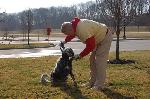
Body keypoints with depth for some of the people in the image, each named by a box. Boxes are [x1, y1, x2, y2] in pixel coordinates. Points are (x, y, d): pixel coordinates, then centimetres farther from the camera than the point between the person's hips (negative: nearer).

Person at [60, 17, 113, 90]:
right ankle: (92, 82, 17)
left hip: (105, 37, -10)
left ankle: (99, 85, -9)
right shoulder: (74, 25, -5)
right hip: (99, 38, 10)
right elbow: (72, 34, 21)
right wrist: (65, 41, 13)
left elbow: (90, 46, -30)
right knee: (93, 59, 10)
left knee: (100, 61, -13)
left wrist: (80, 55, -22)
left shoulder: (83, 30, -35)